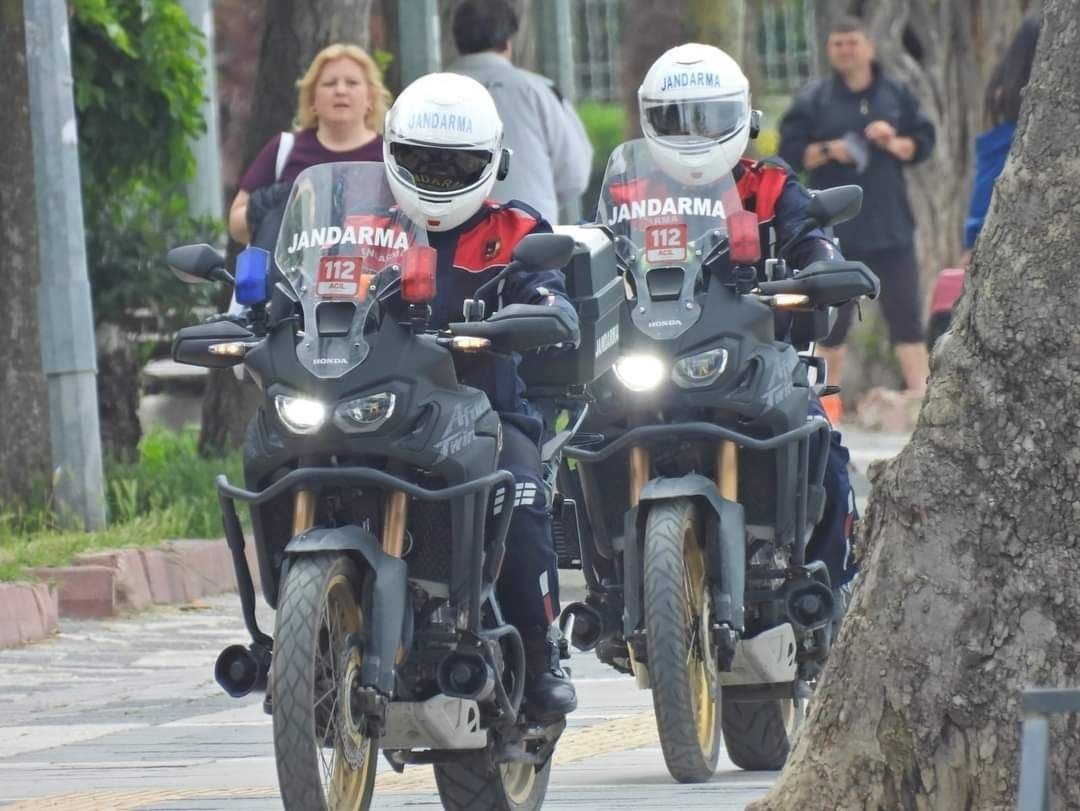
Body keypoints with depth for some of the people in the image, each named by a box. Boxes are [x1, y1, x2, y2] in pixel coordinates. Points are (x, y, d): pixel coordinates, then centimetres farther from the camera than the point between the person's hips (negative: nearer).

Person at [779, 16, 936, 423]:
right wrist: (828, 151, -17)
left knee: (905, 311, -2)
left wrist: (895, 144, -10)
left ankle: (920, 393, -3)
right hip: (834, 228, -1)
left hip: (890, 223, 1)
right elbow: (790, 153, -1)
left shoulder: (896, 94, 7)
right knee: (832, 316, 3)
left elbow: (924, 142, 9)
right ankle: (827, 398, 11)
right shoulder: (813, 99, 1)